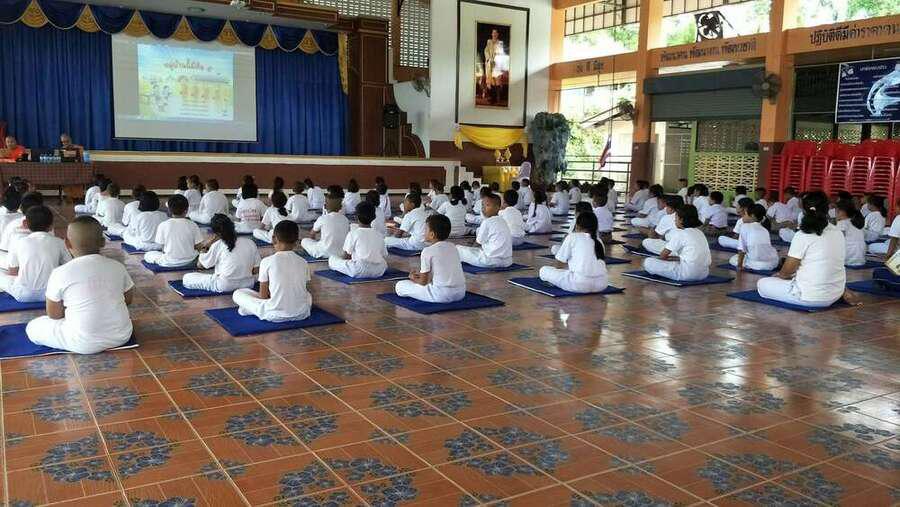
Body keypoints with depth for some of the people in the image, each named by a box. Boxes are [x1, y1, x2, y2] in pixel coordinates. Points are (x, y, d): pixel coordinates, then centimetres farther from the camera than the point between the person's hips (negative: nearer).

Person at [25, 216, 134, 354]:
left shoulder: (60, 273, -12)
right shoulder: (117, 267, -4)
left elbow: (54, 315, -2)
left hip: (85, 344, -4)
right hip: (122, 336, 4)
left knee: (32, 327, 16)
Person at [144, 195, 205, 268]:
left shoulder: (163, 225, -10)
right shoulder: (192, 225, -7)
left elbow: (161, 245, -4)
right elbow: (198, 245, -3)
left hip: (168, 262, -2)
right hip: (189, 261, 2)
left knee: (147, 255, 21)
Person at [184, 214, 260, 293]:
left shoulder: (217, 245, -8)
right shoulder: (250, 243, 0)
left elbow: (200, 265, 3)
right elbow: (255, 271, 3)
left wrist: (205, 247, 10)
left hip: (225, 286, -6)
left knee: (186, 279, 5)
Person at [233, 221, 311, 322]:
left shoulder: (267, 262, -8)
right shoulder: (303, 262, 1)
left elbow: (263, 295, -4)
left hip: (274, 315, -2)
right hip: (301, 314, 2)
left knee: (237, 293, 18)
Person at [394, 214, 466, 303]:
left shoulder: (428, 251, -7)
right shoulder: (453, 247, 12)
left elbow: (423, 282, -3)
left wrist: (414, 278, 20)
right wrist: (422, 275, 30)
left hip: (442, 295, -7)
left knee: (399, 286, 0)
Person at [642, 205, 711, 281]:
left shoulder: (680, 233, -7)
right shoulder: (699, 232, 14)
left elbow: (662, 256, -1)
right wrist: (674, 258, 16)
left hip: (688, 274, -8)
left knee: (648, 262, -6)